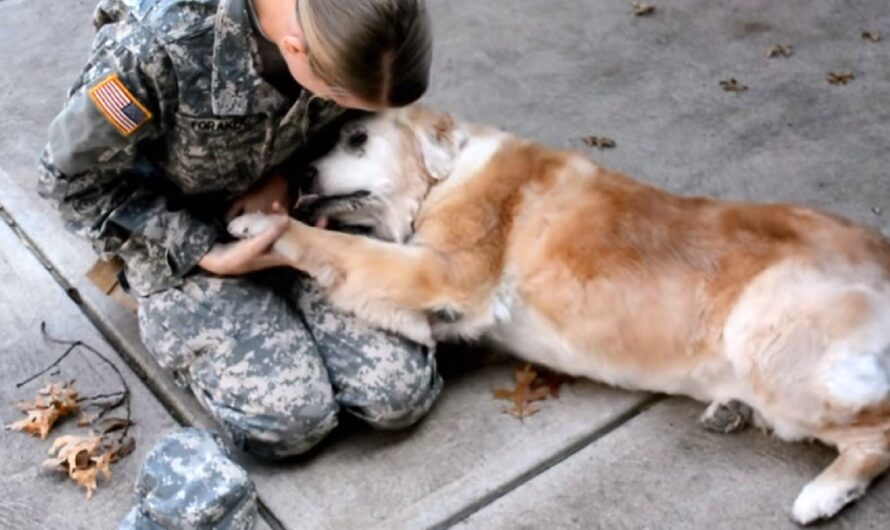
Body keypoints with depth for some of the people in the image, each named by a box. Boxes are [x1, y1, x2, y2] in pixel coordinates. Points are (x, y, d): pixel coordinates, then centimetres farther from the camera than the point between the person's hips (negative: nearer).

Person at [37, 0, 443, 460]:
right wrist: (208, 255, -20)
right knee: (292, 416, -18)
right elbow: (73, 180, -17)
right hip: (174, 231, -3)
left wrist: (288, 175, -15)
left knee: (403, 393, -11)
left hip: (284, 209, 4)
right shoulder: (156, 47, -35)